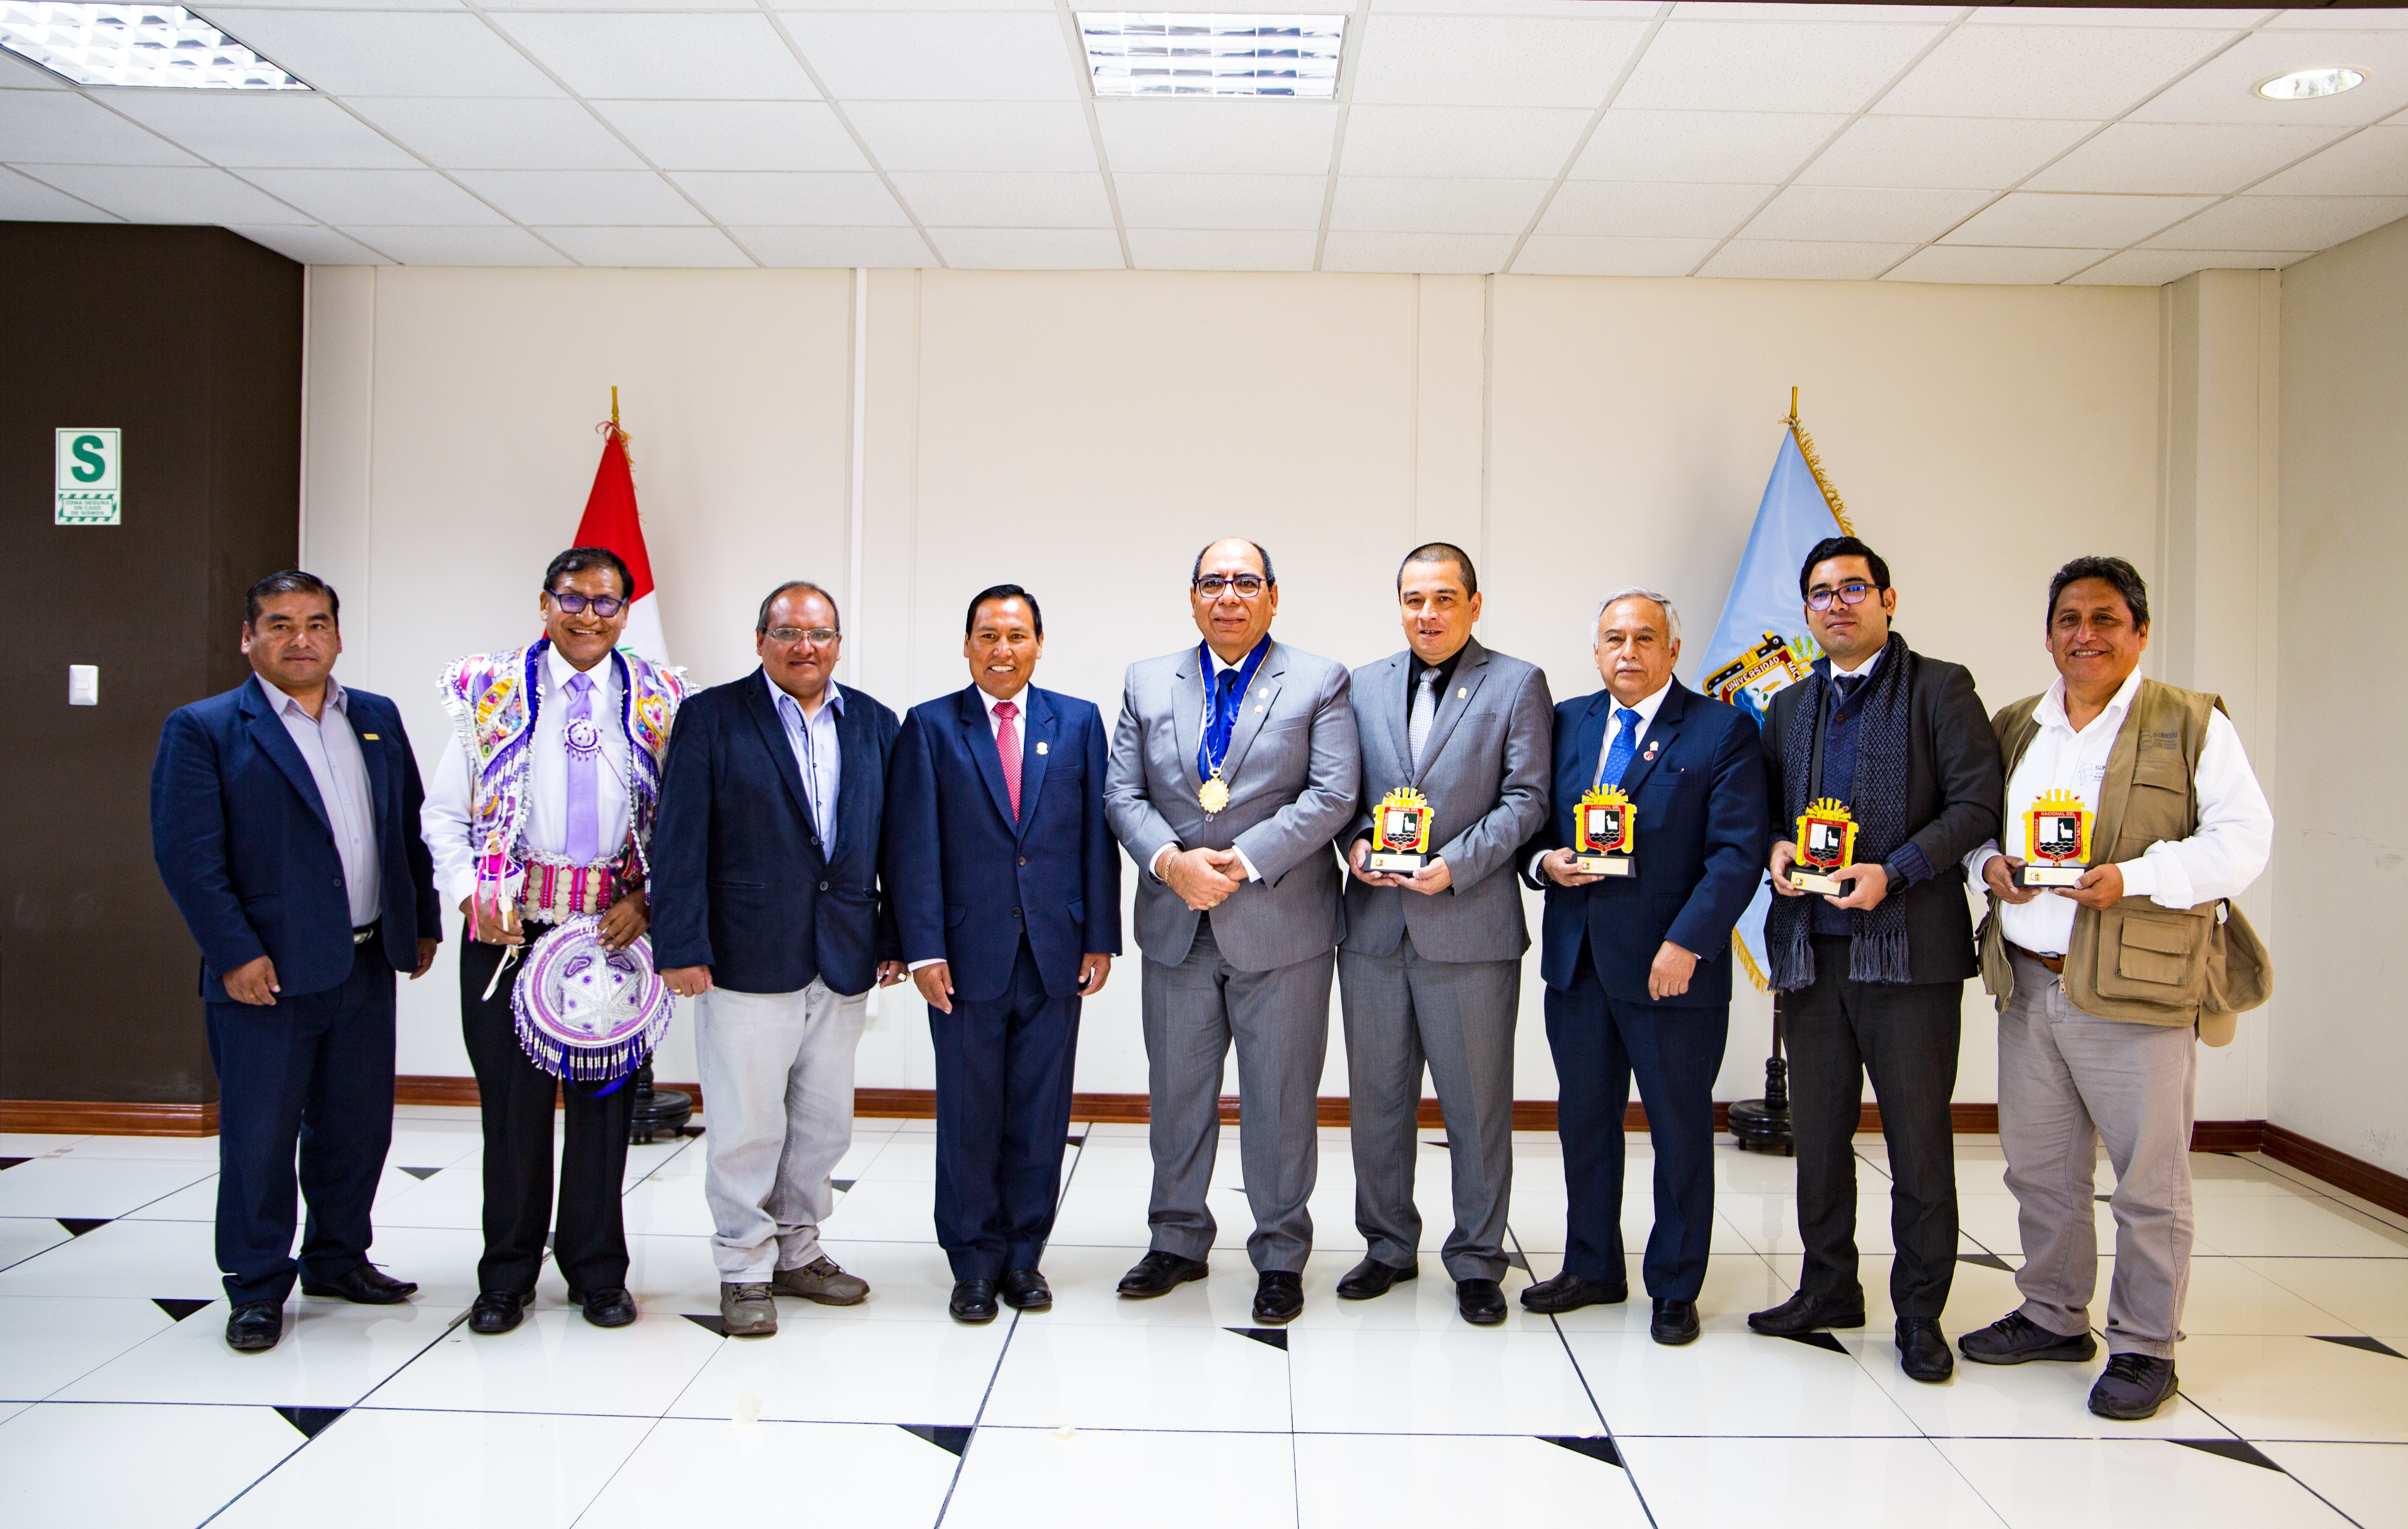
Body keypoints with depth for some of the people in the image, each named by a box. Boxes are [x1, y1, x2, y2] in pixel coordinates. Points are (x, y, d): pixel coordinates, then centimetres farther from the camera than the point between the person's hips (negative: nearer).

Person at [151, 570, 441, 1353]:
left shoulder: (378, 719, 11)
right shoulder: (202, 729, -4)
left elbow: (411, 826, 14)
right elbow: (187, 854, -10)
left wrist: (423, 924, 10)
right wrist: (236, 954, -15)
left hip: (366, 966, 5)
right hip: (267, 972, -5)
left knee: (358, 1127, 14)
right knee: (260, 1137, 4)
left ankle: (338, 1258, 31)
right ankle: (257, 1288, 19)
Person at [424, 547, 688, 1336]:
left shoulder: (659, 700, 5)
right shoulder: (490, 690, 5)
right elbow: (445, 813, 6)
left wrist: (647, 901, -8)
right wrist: (472, 893, -8)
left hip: (615, 928, 1)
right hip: (509, 924, 0)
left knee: (605, 1100, 8)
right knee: (512, 1103, 6)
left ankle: (597, 1273, 23)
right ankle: (507, 1277, 22)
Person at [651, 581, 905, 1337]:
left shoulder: (875, 725, 10)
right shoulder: (711, 718, -2)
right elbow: (679, 841, -6)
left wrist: (893, 938, 6)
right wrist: (681, 948, -12)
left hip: (843, 961, 4)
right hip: (746, 958, -4)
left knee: (823, 1125, 13)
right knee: (746, 1126, 2)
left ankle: (798, 1253, 30)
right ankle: (745, 1272, 18)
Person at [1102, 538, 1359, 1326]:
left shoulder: (1320, 683, 1)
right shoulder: (1147, 683, 9)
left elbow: (1332, 795, -9)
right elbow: (1122, 794, 4)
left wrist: (1242, 863, -17)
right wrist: (1171, 862, -14)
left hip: (1281, 926, -3)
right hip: (1176, 927, 3)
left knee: (1281, 1099, 5)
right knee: (1177, 1092, 13)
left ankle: (1280, 1257, 21)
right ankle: (1178, 1241, 30)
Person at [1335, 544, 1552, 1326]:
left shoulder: (1518, 685, 2)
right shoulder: (1363, 685, 13)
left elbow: (1526, 798, -4)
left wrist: (1457, 865, -15)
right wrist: (1354, 843, -6)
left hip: (1470, 927, -3)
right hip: (1374, 923, 4)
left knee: (1478, 1105, 4)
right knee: (1377, 1099, 12)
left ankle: (1477, 1261, 19)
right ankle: (1388, 1245, 28)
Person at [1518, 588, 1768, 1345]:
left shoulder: (1723, 730, -4)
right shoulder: (1566, 722, 10)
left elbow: (1738, 851, -11)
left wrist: (1686, 943, -19)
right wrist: (1544, 862, -8)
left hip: (1671, 967, -4)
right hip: (1577, 962, 5)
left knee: (1681, 1130, 7)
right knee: (1584, 1120, 14)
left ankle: (1675, 1288, 23)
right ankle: (1592, 1269, 30)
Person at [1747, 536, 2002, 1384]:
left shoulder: (1940, 689, 1)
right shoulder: (1790, 707, 17)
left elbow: (1978, 804, -7)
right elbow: (1764, 807, 21)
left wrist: (1895, 873, -17)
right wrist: (1775, 849, -1)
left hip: (1908, 944, -5)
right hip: (1811, 947, 5)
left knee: (1919, 1140, 2)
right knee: (1818, 1132, 12)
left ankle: (1920, 1313, 15)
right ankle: (1828, 1289, 27)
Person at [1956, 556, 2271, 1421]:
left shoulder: (2194, 726, -2)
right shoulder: (2014, 728, 13)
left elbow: (2243, 841, -8)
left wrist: (2134, 878, -21)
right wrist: (1990, 862, -3)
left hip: (2137, 991, -5)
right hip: (2027, 985, 5)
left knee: (2149, 1179, 3)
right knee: (2038, 1166, 15)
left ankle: (2145, 1348, 18)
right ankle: (2055, 1316, 32)